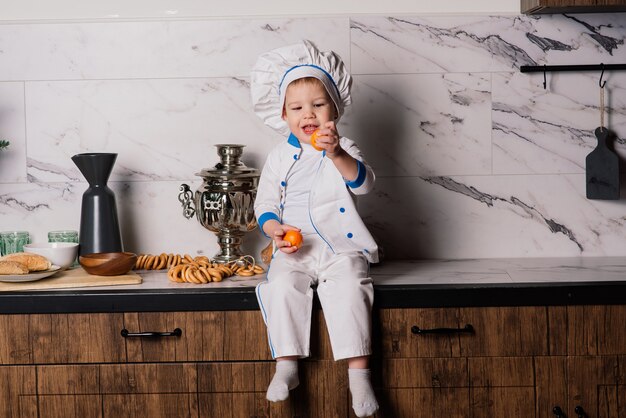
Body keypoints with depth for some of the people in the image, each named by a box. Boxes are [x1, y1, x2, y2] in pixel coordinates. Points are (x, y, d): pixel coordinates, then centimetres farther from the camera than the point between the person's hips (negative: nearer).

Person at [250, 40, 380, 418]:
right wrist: (275, 229, -11)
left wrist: (337, 154, -31)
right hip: (295, 251, 2)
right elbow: (265, 203, 10)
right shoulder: (281, 157, 9)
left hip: (341, 249, -2)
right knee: (282, 287, -25)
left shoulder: (343, 149, 4)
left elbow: (363, 182, -14)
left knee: (349, 289, -27)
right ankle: (287, 364, -15)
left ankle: (359, 372, -20)